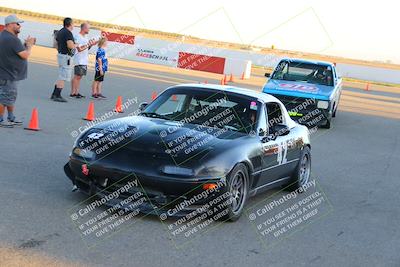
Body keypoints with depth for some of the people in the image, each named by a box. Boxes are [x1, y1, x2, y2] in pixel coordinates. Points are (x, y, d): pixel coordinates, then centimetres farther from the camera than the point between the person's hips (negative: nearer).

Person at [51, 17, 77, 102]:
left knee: (61, 76, 16)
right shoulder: (68, 33, -15)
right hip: (66, 57, -10)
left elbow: (56, 45, 19)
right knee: (63, 77, -6)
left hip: (60, 55, 10)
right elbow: (70, 45, -25)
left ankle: (54, 94, 18)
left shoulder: (60, 32, 14)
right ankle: (57, 96, -6)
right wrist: (75, 45, -6)